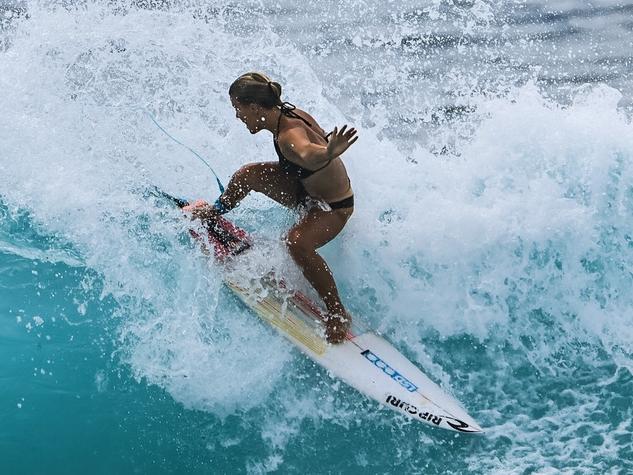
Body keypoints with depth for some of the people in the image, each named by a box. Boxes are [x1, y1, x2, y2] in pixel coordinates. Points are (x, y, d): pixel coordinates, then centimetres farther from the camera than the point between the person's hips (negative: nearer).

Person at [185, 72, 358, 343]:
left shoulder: (288, 136, -36)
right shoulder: (287, 113, -8)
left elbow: (308, 154, -61)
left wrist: (329, 153, -83)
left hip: (334, 206, -10)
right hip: (307, 189, 10)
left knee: (298, 243, -35)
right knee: (248, 175, 7)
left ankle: (338, 315, -20)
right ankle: (214, 212, 39)